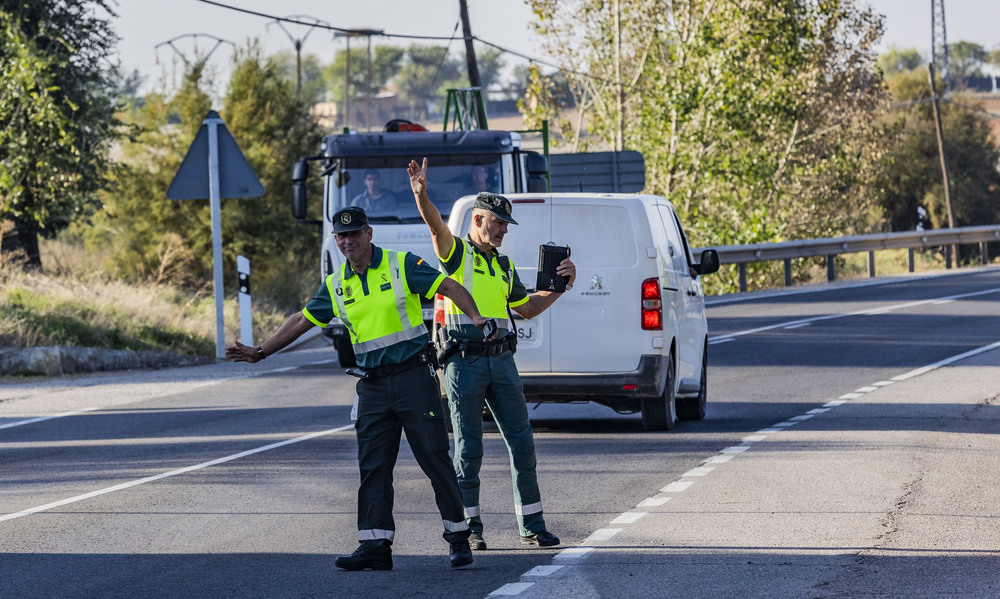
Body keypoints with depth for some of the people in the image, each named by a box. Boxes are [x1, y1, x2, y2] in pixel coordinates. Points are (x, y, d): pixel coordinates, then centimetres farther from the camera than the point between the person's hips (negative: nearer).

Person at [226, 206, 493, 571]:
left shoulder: (402, 265, -3)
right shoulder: (336, 285, 11)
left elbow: (449, 287, -6)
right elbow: (302, 321, 18)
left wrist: (475, 317, -23)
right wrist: (260, 353, 17)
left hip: (413, 376, -5)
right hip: (373, 386, 5)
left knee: (434, 456, -4)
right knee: (372, 466, -1)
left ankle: (458, 537, 4)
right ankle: (375, 546, -2)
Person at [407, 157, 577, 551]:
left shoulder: (504, 266, 17)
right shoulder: (456, 252, -1)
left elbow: (527, 309, 27)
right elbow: (435, 225, -21)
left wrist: (562, 285, 14)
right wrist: (421, 195, -40)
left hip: (501, 360, 6)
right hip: (464, 361, -5)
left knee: (521, 443, 3)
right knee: (468, 449, 0)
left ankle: (532, 526, 9)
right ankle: (470, 528, 8)